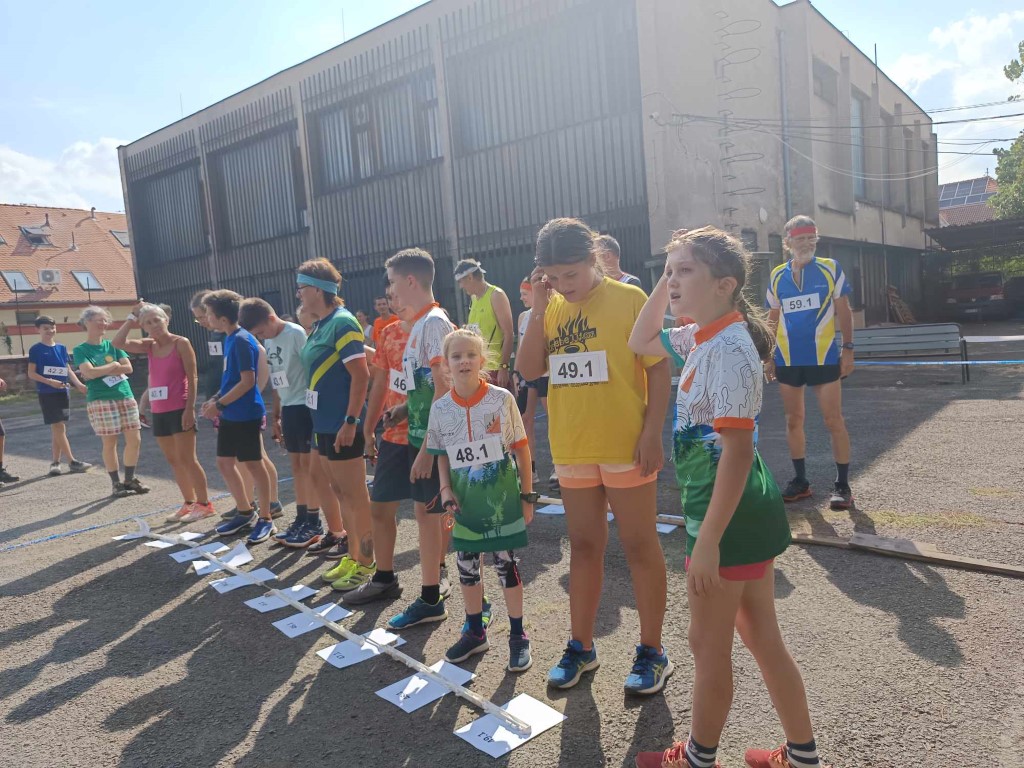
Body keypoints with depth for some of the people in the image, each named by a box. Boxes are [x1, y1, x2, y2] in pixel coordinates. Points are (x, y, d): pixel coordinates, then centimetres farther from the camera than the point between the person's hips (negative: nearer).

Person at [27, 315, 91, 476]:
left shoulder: (61, 348, 10)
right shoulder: (36, 349, -4)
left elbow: (68, 369, 13)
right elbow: (31, 373, -6)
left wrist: (79, 384, -2)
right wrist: (50, 382, -20)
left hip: (62, 392, 5)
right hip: (46, 393, -5)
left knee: (59, 429, 8)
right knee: (58, 428, -6)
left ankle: (55, 462, 16)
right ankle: (72, 462, -4)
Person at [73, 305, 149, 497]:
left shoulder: (113, 345, 12)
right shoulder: (81, 350, 0)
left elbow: (128, 367, 0)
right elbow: (89, 372, -15)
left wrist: (99, 371, -8)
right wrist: (113, 366, -5)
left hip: (125, 396, 4)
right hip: (100, 400, -4)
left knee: (134, 439, 1)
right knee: (109, 442, -1)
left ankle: (130, 479, 16)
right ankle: (116, 483, 11)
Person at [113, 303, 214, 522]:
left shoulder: (181, 343, -7)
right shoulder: (149, 346, 10)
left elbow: (192, 377, -11)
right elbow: (118, 342, 2)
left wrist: (190, 408, -16)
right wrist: (132, 317, 3)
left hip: (180, 410, -7)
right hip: (159, 412, 7)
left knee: (187, 459, -5)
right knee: (173, 460, 11)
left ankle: (204, 504, 3)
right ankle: (189, 503, 21)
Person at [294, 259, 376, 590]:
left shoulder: (342, 323, -15)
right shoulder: (322, 325, 12)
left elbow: (360, 375, -20)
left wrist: (350, 422, -22)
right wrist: (321, 418, 18)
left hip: (342, 425, -9)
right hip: (325, 423, 9)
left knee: (354, 495, 0)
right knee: (340, 491, 15)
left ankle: (366, 564, 11)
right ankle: (352, 557, 26)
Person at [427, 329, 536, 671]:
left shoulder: (502, 399, -9)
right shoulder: (440, 408, -2)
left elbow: (521, 448, -4)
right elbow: (441, 455, 10)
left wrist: (527, 495, -3)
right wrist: (446, 490, -3)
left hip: (502, 501, -3)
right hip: (465, 503, 3)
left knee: (507, 566, 7)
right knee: (467, 569, 14)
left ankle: (518, 636, 24)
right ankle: (475, 632, 34)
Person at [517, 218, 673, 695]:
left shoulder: (628, 298, -8)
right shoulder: (552, 308, 6)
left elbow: (658, 368, -9)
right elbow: (529, 369, -2)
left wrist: (652, 432, -15)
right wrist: (538, 308, -9)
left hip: (625, 446, -5)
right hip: (571, 449, 5)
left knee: (640, 547, 6)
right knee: (584, 547, 16)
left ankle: (652, 651, 21)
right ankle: (581, 646, 30)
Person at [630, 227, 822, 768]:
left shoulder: (728, 349, -22)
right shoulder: (701, 337, 6)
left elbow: (737, 450, -25)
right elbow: (641, 343, 22)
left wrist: (707, 541, -24)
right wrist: (664, 282, 9)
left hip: (727, 513, -9)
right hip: (750, 511, 9)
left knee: (708, 644, 10)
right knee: (762, 637, 20)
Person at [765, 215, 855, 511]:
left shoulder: (830, 268, 0)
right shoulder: (777, 276, 6)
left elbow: (843, 311, 1)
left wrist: (848, 349, -5)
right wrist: (769, 357, 9)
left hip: (824, 357, -3)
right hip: (788, 360, 3)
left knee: (834, 421, -1)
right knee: (793, 421, 9)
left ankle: (842, 484, 9)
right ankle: (800, 480, 21)